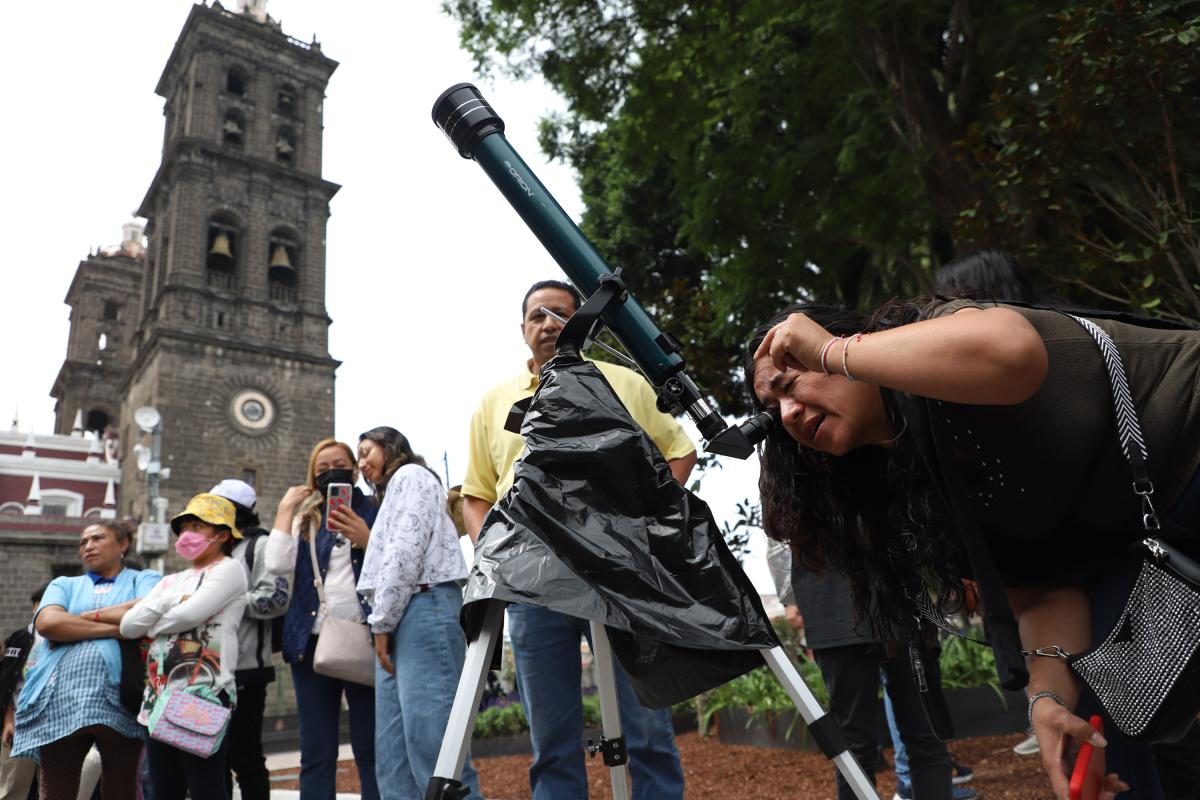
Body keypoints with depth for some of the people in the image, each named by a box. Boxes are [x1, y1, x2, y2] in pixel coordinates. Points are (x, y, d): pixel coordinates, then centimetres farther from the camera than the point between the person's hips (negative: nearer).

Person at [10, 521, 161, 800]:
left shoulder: (144, 579, 14)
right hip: (62, 703, 3)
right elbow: (46, 623, -1)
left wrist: (86, 616, -1)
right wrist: (118, 628, -9)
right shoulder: (64, 585, 21)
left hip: (121, 700, -2)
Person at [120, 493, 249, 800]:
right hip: (160, 699, 8)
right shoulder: (171, 581, 20)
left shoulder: (228, 569, -2)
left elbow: (189, 614, -15)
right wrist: (169, 600, -4)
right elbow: (128, 626, 10)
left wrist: (152, 627, 3)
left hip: (205, 696, -8)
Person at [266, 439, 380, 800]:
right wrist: (284, 509, 4)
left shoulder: (374, 513, 9)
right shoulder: (304, 519, 16)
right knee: (316, 755, 7)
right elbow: (277, 565, -2)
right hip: (312, 641, 3)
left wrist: (365, 540, -17)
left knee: (371, 751, -3)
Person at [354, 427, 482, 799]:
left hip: (422, 610, -9)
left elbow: (406, 551, -9)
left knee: (431, 747, -16)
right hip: (401, 621, 10)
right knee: (392, 758, 2)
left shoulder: (410, 476, 6)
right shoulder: (396, 489, 33)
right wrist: (383, 625, 13)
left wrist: (381, 622, -9)